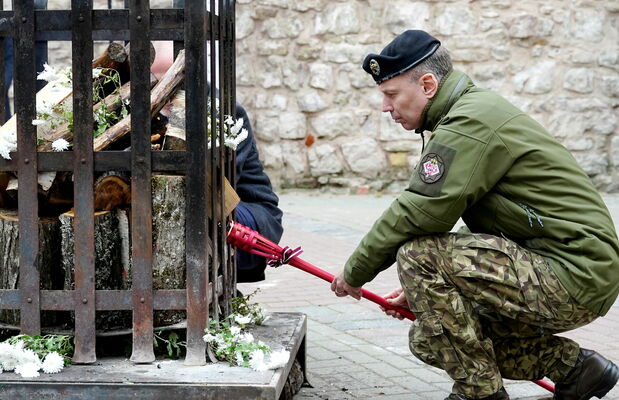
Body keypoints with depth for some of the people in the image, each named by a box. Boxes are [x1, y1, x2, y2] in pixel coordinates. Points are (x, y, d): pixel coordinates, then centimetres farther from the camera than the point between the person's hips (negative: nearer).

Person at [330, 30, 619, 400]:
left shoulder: (470, 123, -17)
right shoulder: (477, 109, 17)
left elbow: (417, 214, -20)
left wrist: (355, 273, -7)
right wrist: (421, 291, 17)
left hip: (574, 278, -11)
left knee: (417, 254, -18)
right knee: (430, 338, 11)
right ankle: (573, 366, 15)